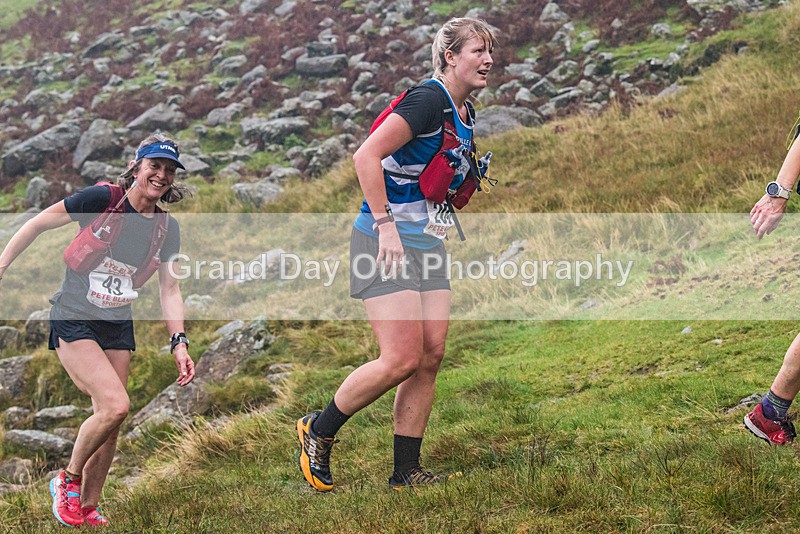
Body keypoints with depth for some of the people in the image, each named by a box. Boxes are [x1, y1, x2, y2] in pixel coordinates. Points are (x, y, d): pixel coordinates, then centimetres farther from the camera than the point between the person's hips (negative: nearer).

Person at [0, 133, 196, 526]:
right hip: (73, 320, -6)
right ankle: (68, 479, 3)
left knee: (109, 420, 4)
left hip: (118, 327, 6)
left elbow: (169, 289, 8)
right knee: (116, 405, -21)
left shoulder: (167, 229, 3)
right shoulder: (102, 199, -14)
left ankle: (87, 508, 21)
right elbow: (37, 225, -6)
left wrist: (179, 342, -2)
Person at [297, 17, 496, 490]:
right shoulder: (428, 100, -15)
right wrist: (385, 224, -23)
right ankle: (319, 430, 8)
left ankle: (407, 472, 11)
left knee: (431, 356, 3)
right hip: (387, 242, -9)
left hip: (428, 243, 9)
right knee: (403, 359, -13)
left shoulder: (465, 114, 14)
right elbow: (366, 156, -22)